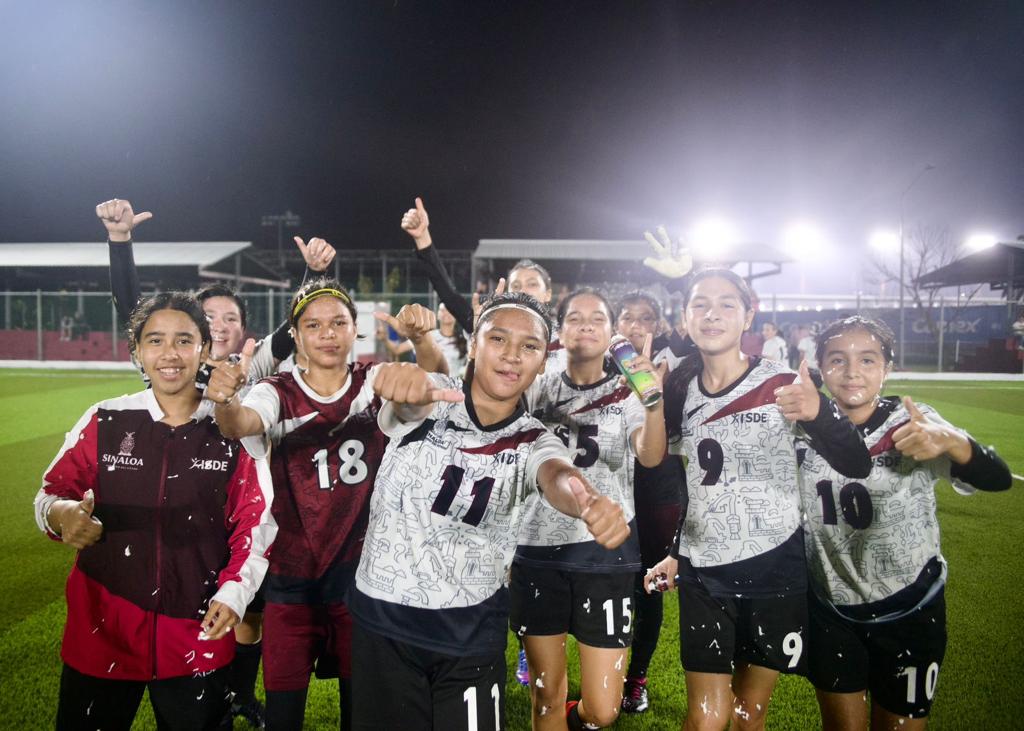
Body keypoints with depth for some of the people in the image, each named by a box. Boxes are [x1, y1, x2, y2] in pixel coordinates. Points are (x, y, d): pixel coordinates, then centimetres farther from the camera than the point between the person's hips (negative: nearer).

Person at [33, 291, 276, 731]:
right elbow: (52, 494, 3)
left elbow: (255, 523, -1)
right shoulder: (104, 422, -3)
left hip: (198, 634, 0)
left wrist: (233, 593, -11)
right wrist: (63, 515, -19)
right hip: (102, 629, 1)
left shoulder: (232, 430, -4)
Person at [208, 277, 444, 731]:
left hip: (361, 572, 1)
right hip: (292, 575, 0)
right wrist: (224, 403, -48)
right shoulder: (278, 393, -4)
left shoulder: (376, 383, -2)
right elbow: (240, 425, -25)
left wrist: (421, 337, -42)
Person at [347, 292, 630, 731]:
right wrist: (405, 379, -57)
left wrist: (588, 502, -52)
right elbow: (404, 401, -31)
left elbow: (557, 477, -26)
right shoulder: (428, 402, -7)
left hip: (472, 633, 1)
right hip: (383, 616, 0)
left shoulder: (532, 443, -4)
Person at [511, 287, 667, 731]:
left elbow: (651, 457, -19)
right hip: (537, 550, 1)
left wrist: (655, 402, -38)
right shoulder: (538, 388, 4)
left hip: (604, 553, -1)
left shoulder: (627, 393, -1)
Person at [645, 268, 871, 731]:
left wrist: (818, 413, -39)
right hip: (703, 572, 2)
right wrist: (671, 551, 11)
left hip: (774, 568, -2)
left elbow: (856, 465, -19)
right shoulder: (680, 390, 2)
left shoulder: (782, 385, -9)